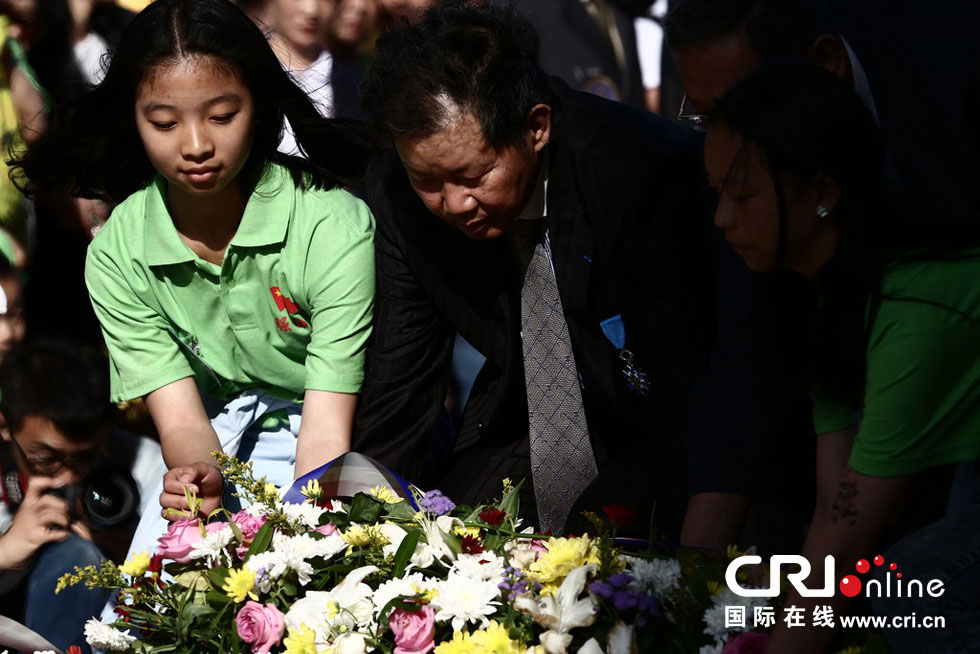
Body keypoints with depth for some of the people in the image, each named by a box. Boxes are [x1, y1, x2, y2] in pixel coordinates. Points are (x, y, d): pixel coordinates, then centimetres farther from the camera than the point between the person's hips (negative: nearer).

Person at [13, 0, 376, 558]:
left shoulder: (336, 227, -19)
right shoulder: (116, 256, -8)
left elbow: (326, 428, -23)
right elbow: (181, 419, -13)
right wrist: (201, 477, -38)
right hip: (217, 447, 3)